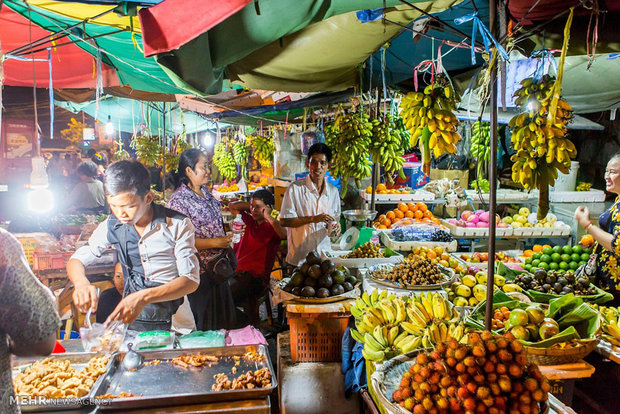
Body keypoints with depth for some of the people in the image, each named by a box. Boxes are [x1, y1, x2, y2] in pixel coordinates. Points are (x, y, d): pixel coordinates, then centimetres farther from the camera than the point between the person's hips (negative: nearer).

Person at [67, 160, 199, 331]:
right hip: (132, 316, 3)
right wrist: (81, 282, -17)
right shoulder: (112, 225, 1)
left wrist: (144, 297, -29)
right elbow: (76, 260, 8)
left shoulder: (178, 224, -10)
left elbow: (190, 280, -14)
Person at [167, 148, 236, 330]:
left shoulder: (206, 192, 8)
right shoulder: (179, 200, -18)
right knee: (202, 326, 7)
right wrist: (215, 242, -23)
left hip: (218, 267, 8)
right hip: (199, 272, -8)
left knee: (222, 320, 20)